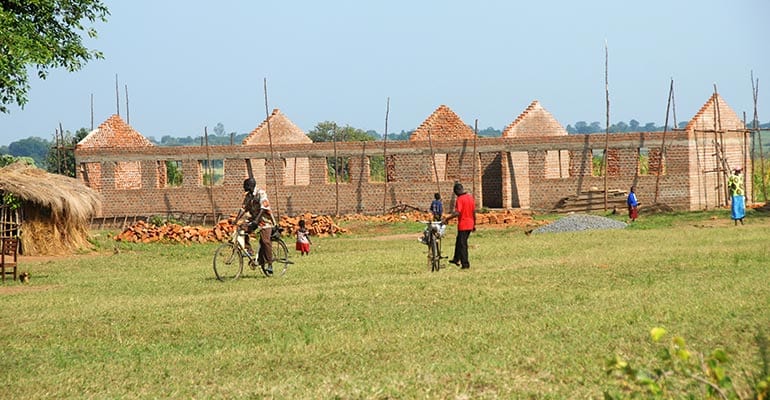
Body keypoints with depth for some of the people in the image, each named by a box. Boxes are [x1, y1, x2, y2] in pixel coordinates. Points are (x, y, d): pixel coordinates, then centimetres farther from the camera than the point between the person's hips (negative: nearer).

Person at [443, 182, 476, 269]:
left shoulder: (460, 199, -17)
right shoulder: (471, 197, 7)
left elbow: (457, 213, -26)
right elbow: (474, 212, 12)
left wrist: (447, 219, -19)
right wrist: (474, 224, 19)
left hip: (463, 225, -8)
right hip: (470, 225, 8)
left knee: (462, 244, 0)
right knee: (459, 242, 22)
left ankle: (465, 264, 0)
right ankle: (456, 259, 32)